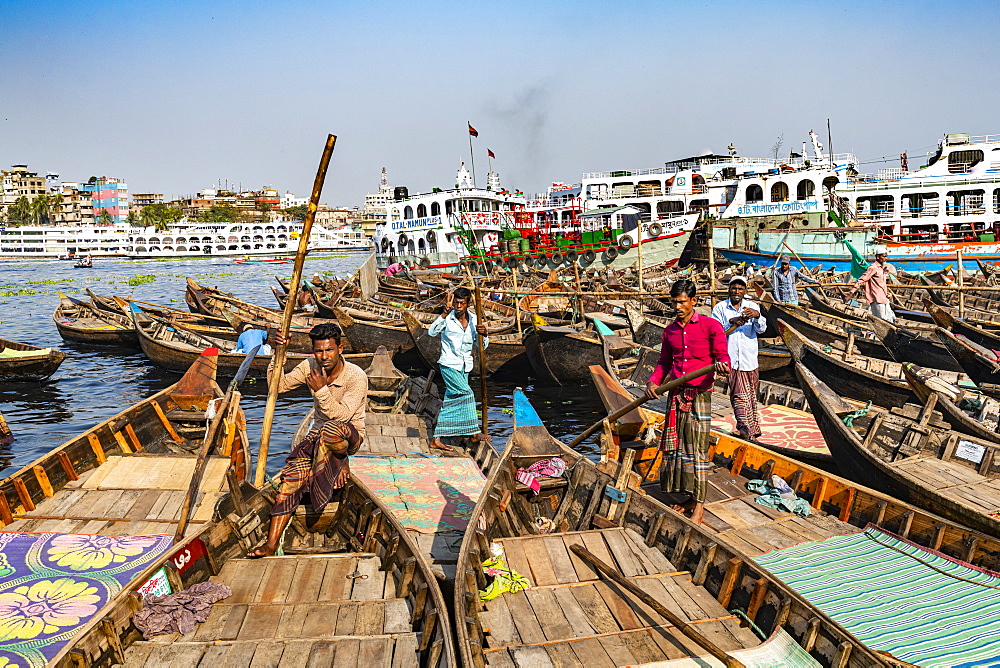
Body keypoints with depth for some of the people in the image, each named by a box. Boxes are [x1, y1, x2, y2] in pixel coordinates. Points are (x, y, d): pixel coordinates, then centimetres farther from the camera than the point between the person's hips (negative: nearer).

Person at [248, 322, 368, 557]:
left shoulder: (356, 377, -21)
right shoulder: (310, 366, -4)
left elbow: (342, 416, -26)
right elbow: (279, 385, 0)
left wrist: (321, 390, -34)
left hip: (351, 435, -4)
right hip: (319, 433, 5)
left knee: (331, 429, -41)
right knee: (292, 474, -17)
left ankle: (342, 462, -7)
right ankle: (271, 544, -15)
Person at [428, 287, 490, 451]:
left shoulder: (473, 320, 2)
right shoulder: (448, 319, -10)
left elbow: (482, 345, 1)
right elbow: (431, 332, -25)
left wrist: (484, 334, -20)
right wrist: (443, 315, -33)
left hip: (465, 367, 6)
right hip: (449, 365, -5)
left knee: (450, 403, 7)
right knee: (467, 394, -17)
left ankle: (436, 440, 14)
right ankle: (474, 433, -3)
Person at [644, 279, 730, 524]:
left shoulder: (711, 326, -2)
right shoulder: (670, 331, 13)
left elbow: (723, 357, -5)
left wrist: (721, 365, -29)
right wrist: (653, 382, 1)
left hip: (699, 395, -5)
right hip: (675, 394, 5)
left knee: (697, 449, -3)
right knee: (675, 447, 6)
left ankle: (699, 505, 5)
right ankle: (686, 498, 19)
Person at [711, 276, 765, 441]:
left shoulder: (753, 307, 9)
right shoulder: (720, 308, 5)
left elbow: (761, 329, -4)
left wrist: (757, 316, -25)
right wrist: (731, 322, -20)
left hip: (750, 360, 3)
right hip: (731, 360, -3)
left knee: (751, 396, 11)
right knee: (739, 395, -10)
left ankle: (751, 430, 22)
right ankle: (745, 428, -12)